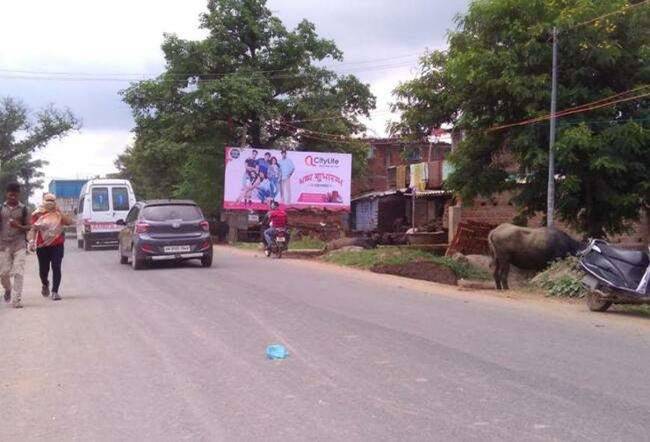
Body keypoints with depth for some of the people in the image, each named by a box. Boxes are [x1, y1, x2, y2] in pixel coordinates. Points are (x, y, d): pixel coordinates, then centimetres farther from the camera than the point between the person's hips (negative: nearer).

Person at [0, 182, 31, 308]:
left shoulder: (24, 209, 2)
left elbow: (28, 227, 2)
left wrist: (19, 226, -18)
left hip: (20, 244, -2)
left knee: (18, 273, -8)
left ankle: (16, 300, -6)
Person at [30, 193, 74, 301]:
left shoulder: (59, 214, 4)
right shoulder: (38, 214, 3)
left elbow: (70, 222, -10)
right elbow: (33, 228, 9)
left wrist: (59, 212, -14)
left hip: (57, 245, -1)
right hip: (42, 246, 1)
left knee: (56, 268, -10)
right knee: (43, 269, 6)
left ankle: (55, 292, -5)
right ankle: (45, 285, 38)